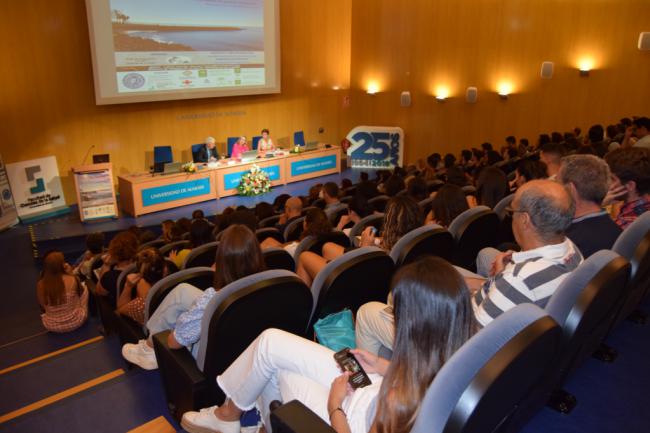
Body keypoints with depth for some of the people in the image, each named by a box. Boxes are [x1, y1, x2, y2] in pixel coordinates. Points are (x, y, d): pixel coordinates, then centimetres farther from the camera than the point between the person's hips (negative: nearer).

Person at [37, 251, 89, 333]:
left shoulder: (40, 284, -17)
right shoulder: (72, 279, -21)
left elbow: (42, 306, -2)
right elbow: (80, 291, 3)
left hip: (52, 326, 3)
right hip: (75, 322, -2)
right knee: (84, 289, 20)